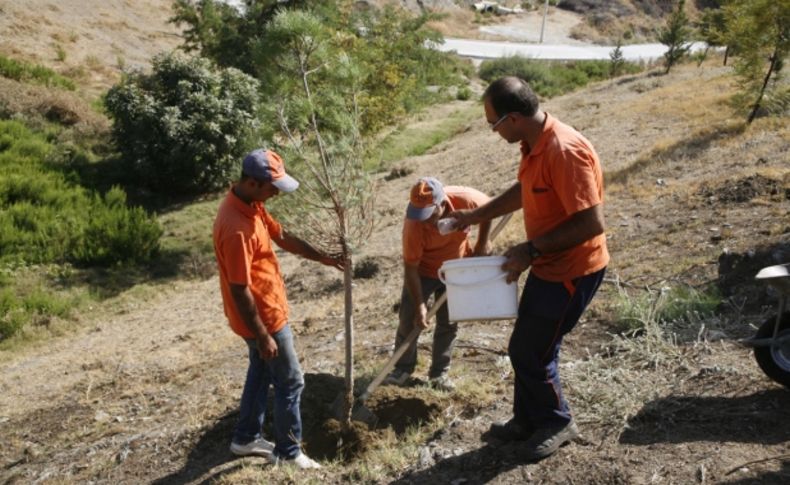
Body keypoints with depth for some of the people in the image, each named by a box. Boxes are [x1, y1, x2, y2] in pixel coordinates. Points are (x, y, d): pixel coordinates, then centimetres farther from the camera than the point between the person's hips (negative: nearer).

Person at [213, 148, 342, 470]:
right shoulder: (236, 228, -32)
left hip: (265, 311, 10)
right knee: (291, 383, 6)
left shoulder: (251, 205, -1)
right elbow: (240, 291, -28)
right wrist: (262, 336, -21)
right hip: (262, 317, -10)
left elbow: (282, 236, 13)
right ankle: (287, 452, 23)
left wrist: (322, 258, 13)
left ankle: (246, 438, 39)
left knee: (261, 372, 24)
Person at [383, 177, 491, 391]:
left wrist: (482, 244, -9)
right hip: (423, 271, -1)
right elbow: (410, 268, -25)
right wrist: (419, 305, -24)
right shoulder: (414, 224, -34)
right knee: (409, 319, -2)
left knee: (448, 324, 5)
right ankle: (402, 368, 16)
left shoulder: (466, 199, -32)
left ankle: (439, 373, 19)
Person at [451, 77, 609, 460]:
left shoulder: (564, 151, -29)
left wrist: (531, 250, -23)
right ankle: (528, 420, 36)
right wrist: (475, 216, 21)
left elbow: (591, 223, -29)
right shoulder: (533, 144, 2)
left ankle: (557, 423, 27)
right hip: (548, 266, 9)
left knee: (530, 352, 3)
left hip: (571, 272, -9)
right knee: (526, 347, 18)